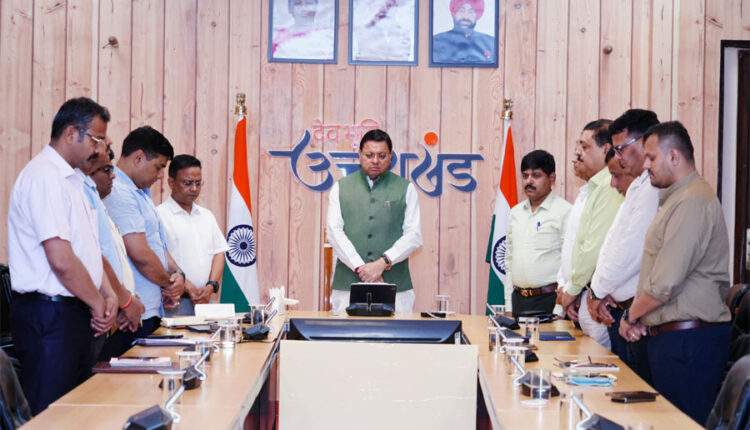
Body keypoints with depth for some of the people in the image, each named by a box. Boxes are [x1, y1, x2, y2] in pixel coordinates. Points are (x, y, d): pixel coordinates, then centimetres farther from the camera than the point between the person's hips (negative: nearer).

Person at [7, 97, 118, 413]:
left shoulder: (73, 180, 16)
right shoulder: (45, 176, -16)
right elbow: (61, 260, -21)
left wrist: (108, 294, 4)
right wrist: (98, 303, -8)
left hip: (75, 314, 10)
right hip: (49, 314, -10)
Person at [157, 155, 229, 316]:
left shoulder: (206, 216, 18)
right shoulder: (159, 216, -4)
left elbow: (219, 252, 15)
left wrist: (211, 286, -2)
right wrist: (187, 288, -16)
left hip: (204, 301, 6)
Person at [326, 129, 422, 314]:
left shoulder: (405, 189, 10)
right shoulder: (341, 187, 12)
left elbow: (414, 235, 2)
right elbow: (334, 231, 2)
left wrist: (383, 262, -12)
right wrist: (360, 267, -11)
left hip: (394, 286, 0)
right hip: (348, 285, 0)